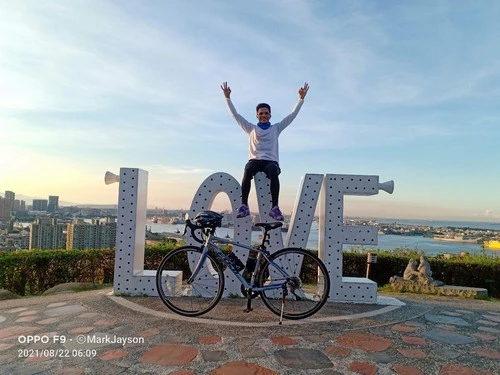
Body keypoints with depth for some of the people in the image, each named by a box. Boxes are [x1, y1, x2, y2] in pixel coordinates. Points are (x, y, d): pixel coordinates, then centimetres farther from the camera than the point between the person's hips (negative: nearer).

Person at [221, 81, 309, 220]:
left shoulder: (276, 128, 19)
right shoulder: (251, 128, 19)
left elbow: (292, 115, 15)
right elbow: (236, 115, 16)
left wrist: (301, 98, 10)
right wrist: (228, 98, 10)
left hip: (271, 161, 0)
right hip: (255, 160, 0)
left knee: (273, 172, -37)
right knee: (248, 170, -36)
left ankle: (275, 207, -39)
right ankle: (244, 205, -38)